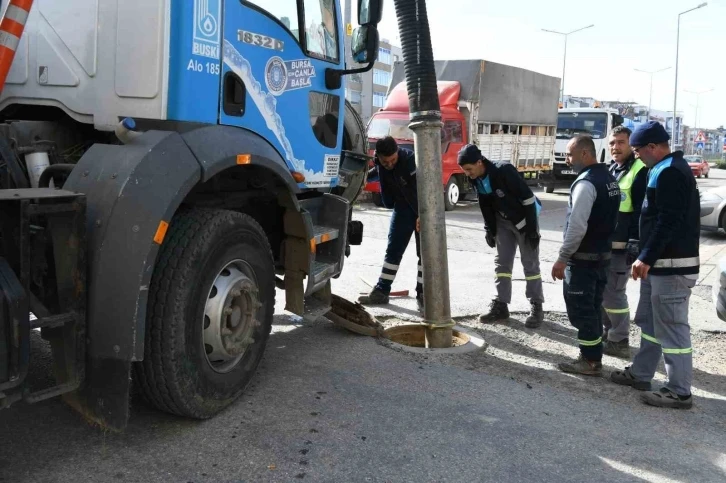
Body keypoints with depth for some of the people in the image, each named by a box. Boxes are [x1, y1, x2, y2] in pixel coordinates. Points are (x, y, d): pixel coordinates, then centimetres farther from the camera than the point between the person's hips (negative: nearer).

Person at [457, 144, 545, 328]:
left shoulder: (505, 171, -30)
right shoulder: (477, 180, -8)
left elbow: (528, 198, -26)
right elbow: (486, 207, 7)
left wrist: (532, 227, -24)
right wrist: (489, 230, 5)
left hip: (524, 220, -7)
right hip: (503, 222, 7)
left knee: (530, 264, -1)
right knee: (502, 262, 6)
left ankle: (536, 308, 8)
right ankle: (500, 306, 12)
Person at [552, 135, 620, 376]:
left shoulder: (586, 183, -19)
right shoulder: (609, 179, 11)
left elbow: (577, 226, -24)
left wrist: (562, 258, -20)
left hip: (583, 258, -9)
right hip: (603, 254, 10)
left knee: (580, 310, 0)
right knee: (593, 308, 16)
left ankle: (589, 361, 6)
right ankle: (594, 357, 23)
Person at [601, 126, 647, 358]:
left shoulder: (640, 171, -12)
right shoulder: (609, 168, 15)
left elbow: (642, 212, -17)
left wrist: (635, 243, -21)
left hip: (622, 245, -9)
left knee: (613, 292, -4)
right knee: (602, 289, 15)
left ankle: (619, 341, 7)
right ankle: (609, 331, 29)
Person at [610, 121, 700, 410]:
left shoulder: (669, 173, -18)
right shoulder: (667, 169, 16)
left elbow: (668, 222, -24)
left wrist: (646, 258, -21)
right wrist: (647, 257, 21)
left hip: (672, 266, -11)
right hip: (662, 263, 11)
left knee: (672, 327, -5)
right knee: (650, 321, 19)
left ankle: (679, 392, 3)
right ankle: (640, 374, 30)